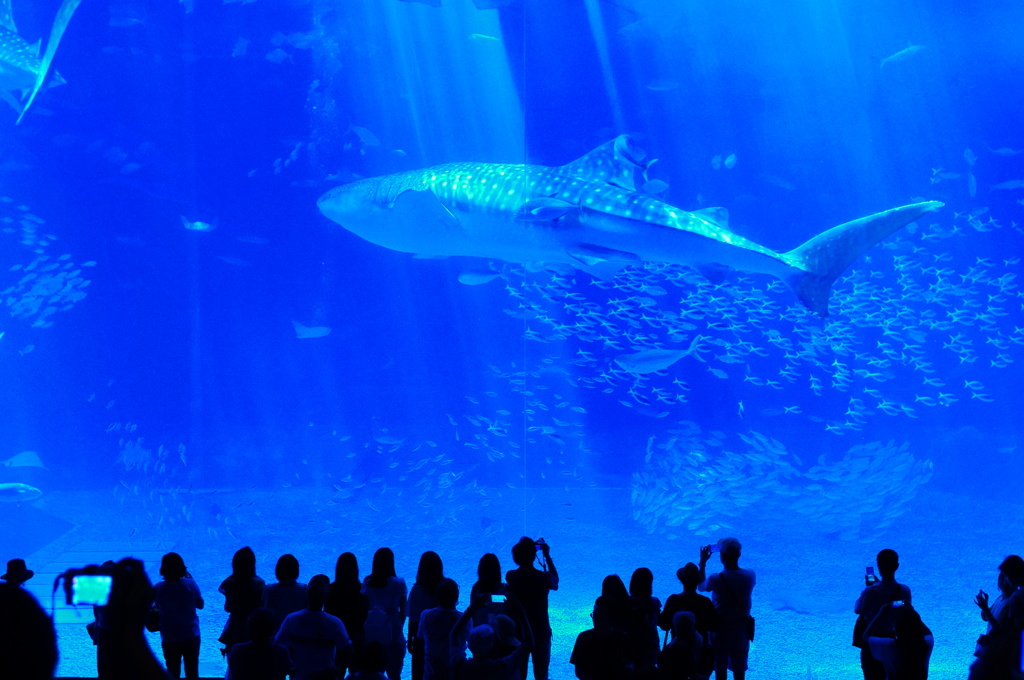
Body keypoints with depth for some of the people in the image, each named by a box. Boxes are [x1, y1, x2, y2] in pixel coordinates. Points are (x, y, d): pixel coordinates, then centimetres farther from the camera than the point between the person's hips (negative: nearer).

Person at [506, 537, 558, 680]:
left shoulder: (510, 577, -10)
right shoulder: (543, 578, -17)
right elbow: (555, 582, 6)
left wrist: (526, 546, 9)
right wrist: (547, 556, 5)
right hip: (540, 631, -2)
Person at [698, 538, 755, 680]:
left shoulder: (716, 579, -25)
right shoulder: (750, 576, -16)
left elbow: (701, 587, -2)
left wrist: (703, 562, 7)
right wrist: (733, 558, 12)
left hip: (720, 632, -3)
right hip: (741, 631, 3)